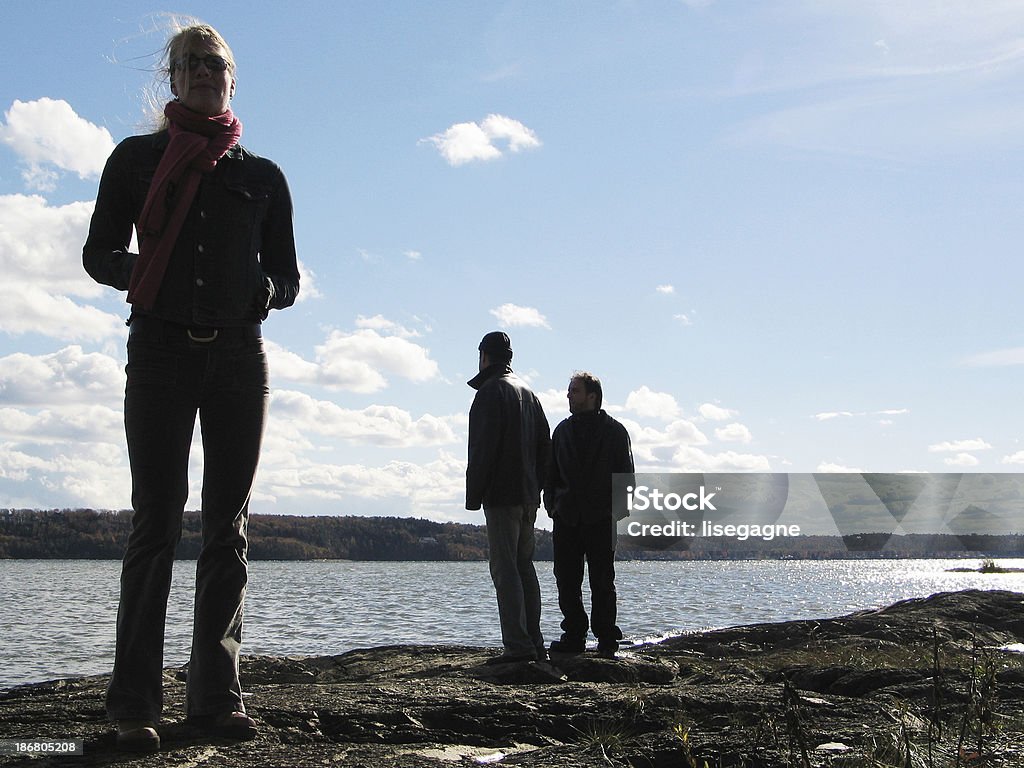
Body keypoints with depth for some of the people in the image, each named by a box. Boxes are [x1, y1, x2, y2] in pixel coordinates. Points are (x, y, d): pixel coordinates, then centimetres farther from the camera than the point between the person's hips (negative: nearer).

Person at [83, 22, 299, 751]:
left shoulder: (262, 175, 15)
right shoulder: (137, 159, 12)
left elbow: (287, 276, 15)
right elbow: (99, 252, 12)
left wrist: (266, 290, -8)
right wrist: (134, 271, -9)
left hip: (238, 356, 2)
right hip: (161, 352, -2)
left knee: (228, 529, 0)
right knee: (157, 522, -8)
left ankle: (218, 695, 4)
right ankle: (136, 704, -5)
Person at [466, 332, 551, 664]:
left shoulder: (491, 390, -7)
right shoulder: (528, 392, 19)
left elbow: (483, 448, -15)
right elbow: (545, 446, 18)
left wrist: (473, 495, -13)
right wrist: (536, 487, 18)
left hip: (501, 496, -8)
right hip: (528, 496, 8)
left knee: (505, 569, -9)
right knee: (524, 567, 12)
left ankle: (518, 646, -13)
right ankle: (534, 643, 13)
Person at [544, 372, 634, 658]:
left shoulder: (614, 431, 3)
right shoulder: (562, 430, 13)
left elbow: (625, 475, 3)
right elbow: (551, 472, 17)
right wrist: (552, 504, 4)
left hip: (601, 518, -4)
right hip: (566, 517, 4)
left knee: (602, 583, 0)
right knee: (566, 581, 4)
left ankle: (606, 639, 6)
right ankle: (574, 636, 12)